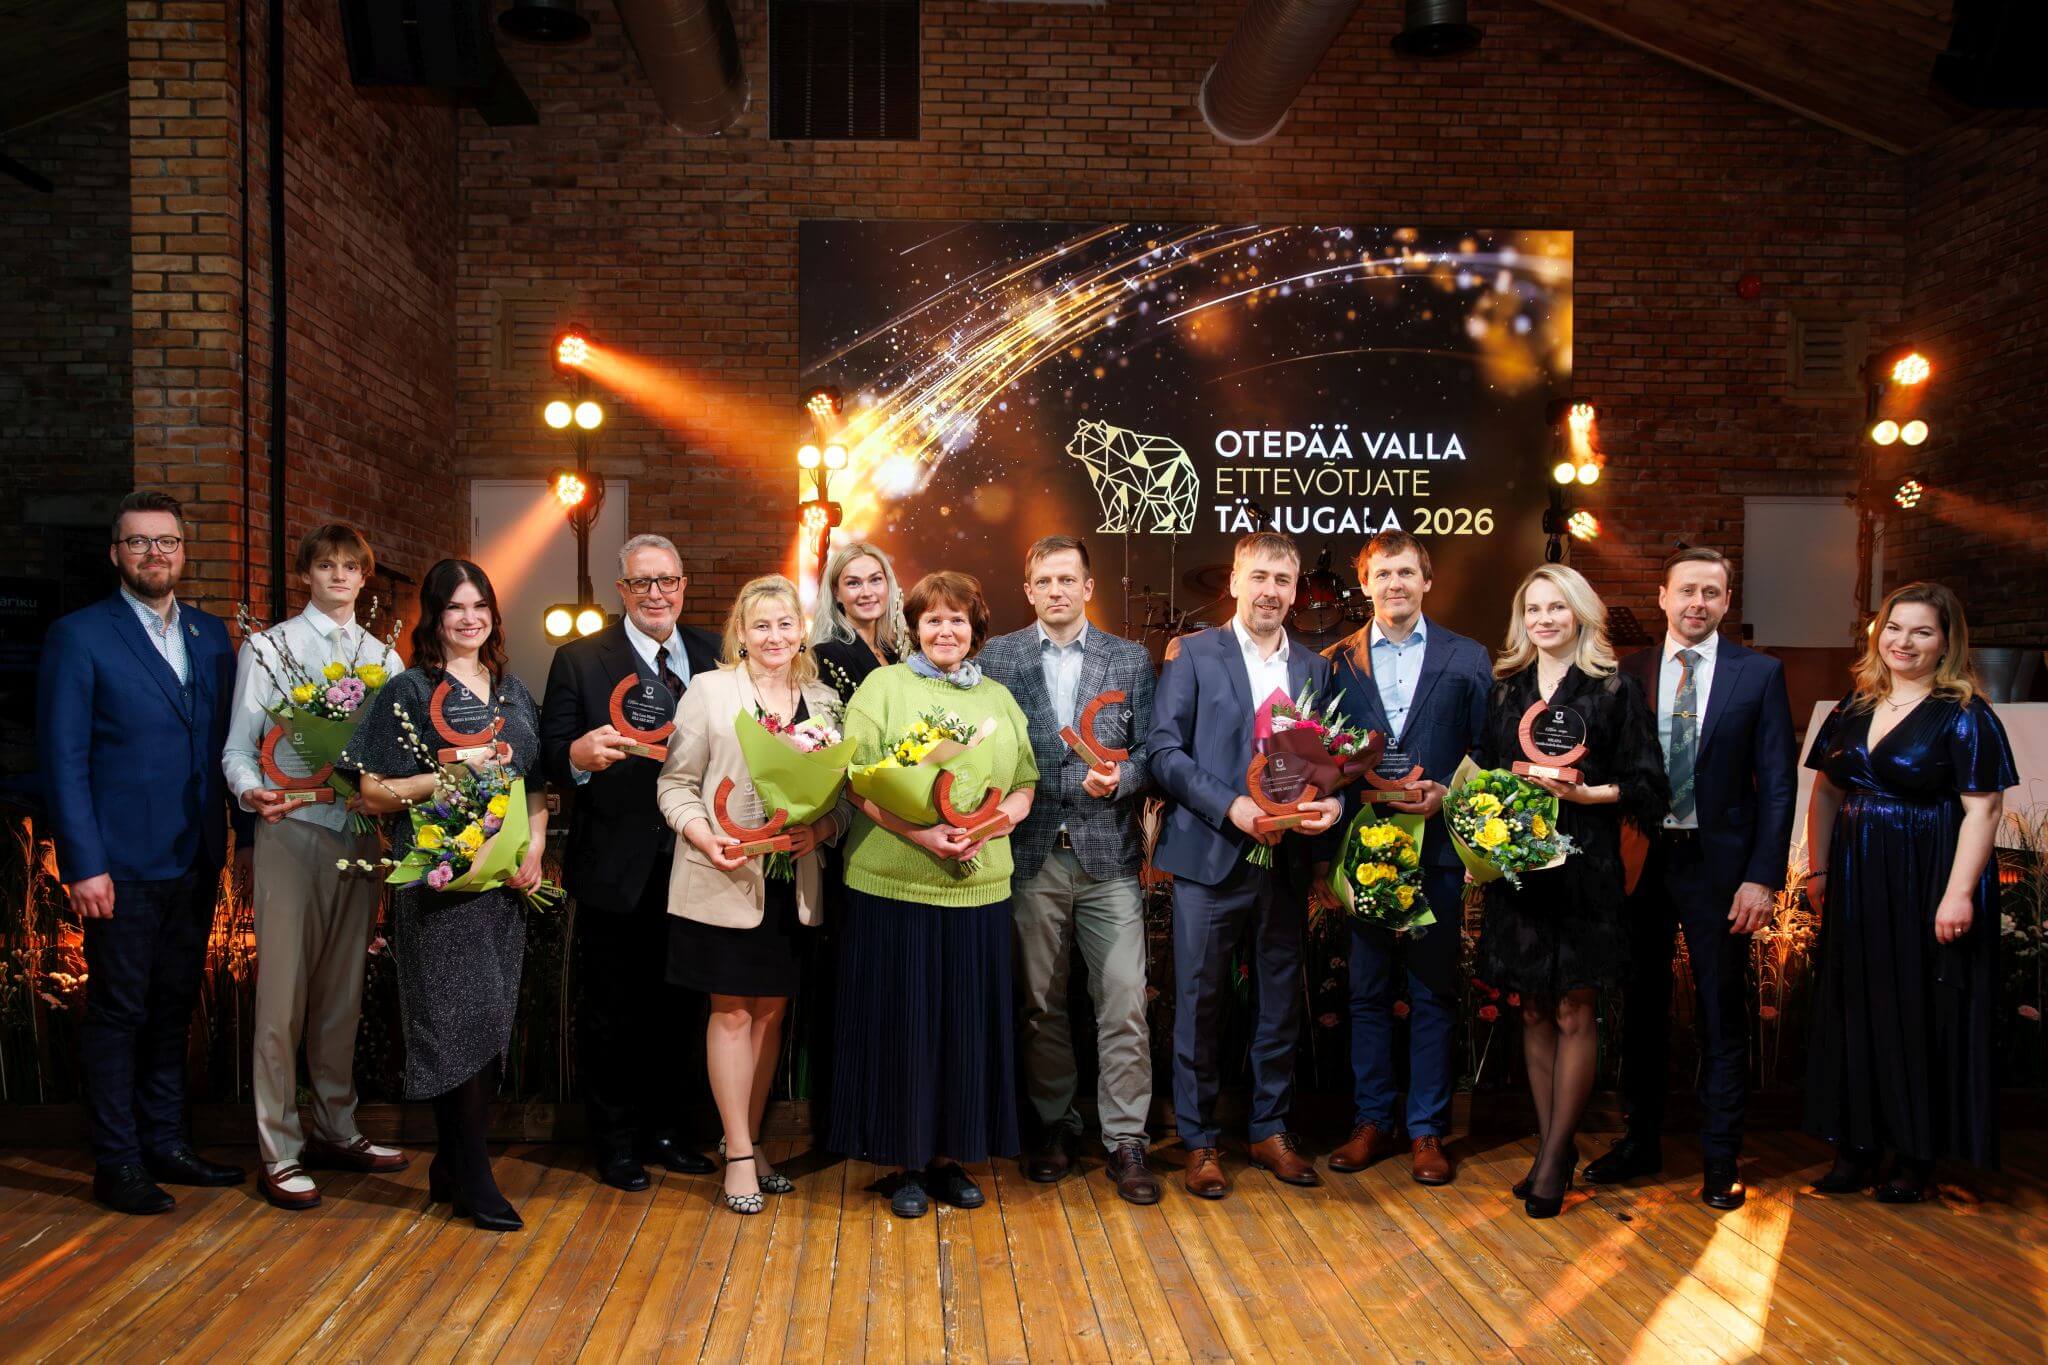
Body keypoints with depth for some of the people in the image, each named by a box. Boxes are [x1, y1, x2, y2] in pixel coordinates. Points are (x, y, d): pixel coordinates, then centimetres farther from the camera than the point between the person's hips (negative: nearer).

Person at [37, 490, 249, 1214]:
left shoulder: (211, 635, 11)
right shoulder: (78, 636, -5)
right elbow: (63, 759, -8)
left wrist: (248, 830, 3)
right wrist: (84, 863, -14)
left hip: (196, 858, 5)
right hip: (123, 862, -5)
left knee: (173, 1006, 14)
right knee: (118, 1011, 3)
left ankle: (166, 1145, 25)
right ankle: (117, 1163, 14)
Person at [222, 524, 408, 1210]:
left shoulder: (383, 656, 12)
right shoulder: (268, 647, 2)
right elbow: (238, 748, -2)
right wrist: (252, 792, -21)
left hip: (363, 835, 4)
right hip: (292, 830, -4)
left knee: (344, 991, 12)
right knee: (283, 992, -3)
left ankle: (336, 1130, 24)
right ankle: (279, 1151, 6)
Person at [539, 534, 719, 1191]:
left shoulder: (715, 654, 7)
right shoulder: (579, 660, -3)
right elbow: (551, 754, -11)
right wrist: (578, 755, -32)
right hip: (616, 869, -3)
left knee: (680, 1007, 15)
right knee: (610, 1014, 8)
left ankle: (668, 1129, 31)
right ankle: (615, 1142, 23)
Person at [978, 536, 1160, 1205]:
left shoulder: (1130, 660, 7)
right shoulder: (998, 657, 6)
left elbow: (1149, 751, 5)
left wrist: (1120, 779, -15)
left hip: (1109, 853, 0)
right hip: (1031, 852, 0)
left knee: (1124, 999, -4)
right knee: (1041, 1002, 10)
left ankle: (1125, 1138, 6)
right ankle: (1053, 1124, 25)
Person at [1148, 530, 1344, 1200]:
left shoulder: (1315, 667, 11)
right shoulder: (1193, 654, -1)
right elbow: (1164, 749, -8)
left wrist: (1332, 801, -11)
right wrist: (1231, 806, -18)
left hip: (1286, 860, 4)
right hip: (1211, 855, -4)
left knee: (1281, 1000, 12)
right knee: (1199, 1001, 4)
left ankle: (1271, 1131, 27)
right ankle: (1198, 1141, 16)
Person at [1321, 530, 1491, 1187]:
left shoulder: (1467, 658, 6)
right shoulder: (1337, 662, 7)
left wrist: (1445, 793, -13)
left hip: (1435, 847, -1)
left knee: (1434, 995, 6)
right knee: (1367, 992, 9)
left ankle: (1427, 1130, 15)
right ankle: (1372, 1122, 20)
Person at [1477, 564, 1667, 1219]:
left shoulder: (1615, 689, -2)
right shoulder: (1506, 690, 12)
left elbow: (1647, 784, -3)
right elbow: (1486, 771, 17)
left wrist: (1587, 793, -18)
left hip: (1583, 868, -4)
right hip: (1517, 863, 4)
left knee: (1573, 1014, -1)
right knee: (1534, 1012, 9)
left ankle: (1556, 1154, 10)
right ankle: (1551, 1145, 20)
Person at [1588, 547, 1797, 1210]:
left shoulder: (1759, 673, -1)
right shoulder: (1628, 672, 4)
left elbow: (1778, 783, -3)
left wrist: (1763, 877, -9)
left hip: (1717, 862, -2)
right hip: (1639, 857, 2)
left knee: (1722, 1013, 5)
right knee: (1640, 1007, 13)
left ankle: (1721, 1157, 17)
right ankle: (1640, 1142, 27)